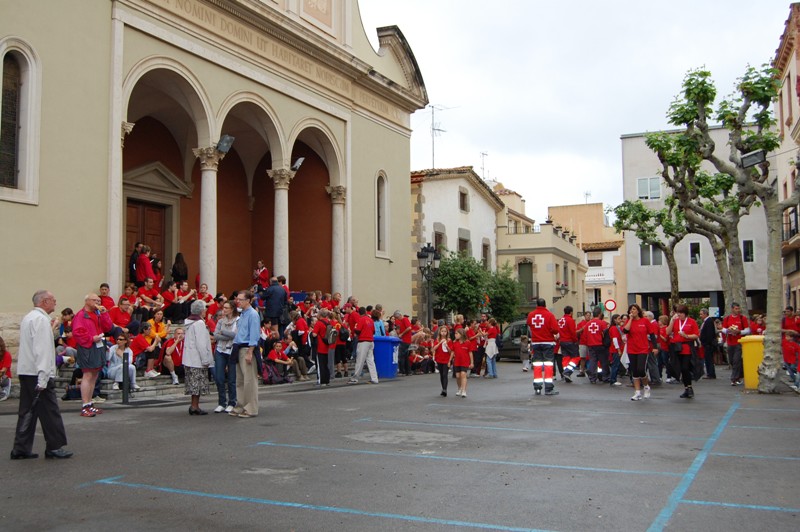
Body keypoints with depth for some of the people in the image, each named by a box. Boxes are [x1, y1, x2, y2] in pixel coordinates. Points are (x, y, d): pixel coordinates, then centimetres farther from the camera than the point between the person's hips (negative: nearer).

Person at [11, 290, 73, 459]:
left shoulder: (28, 318, 17)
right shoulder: (41, 320, -14)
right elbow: (42, 350, -20)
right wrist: (43, 379, -23)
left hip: (25, 371, 10)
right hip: (37, 374, -10)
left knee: (27, 411, 11)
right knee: (49, 410, -2)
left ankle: (21, 449, 13)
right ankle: (55, 447, 4)